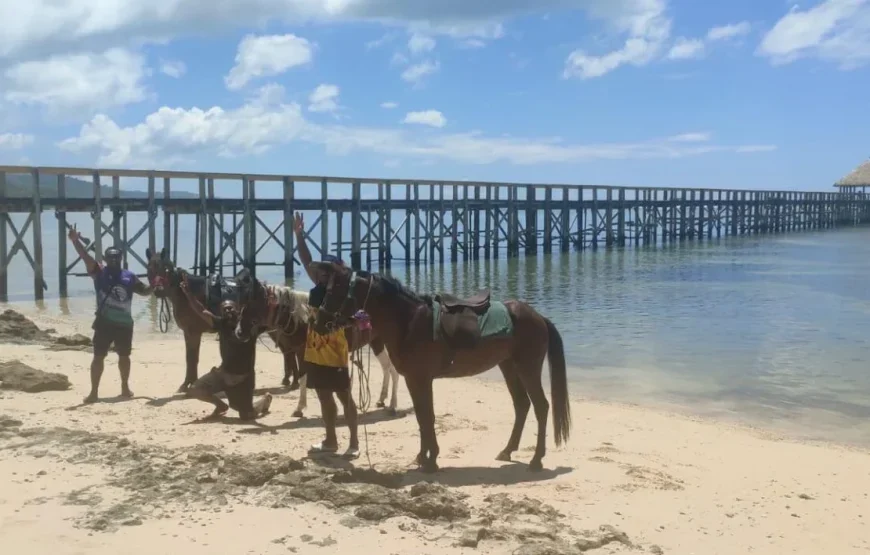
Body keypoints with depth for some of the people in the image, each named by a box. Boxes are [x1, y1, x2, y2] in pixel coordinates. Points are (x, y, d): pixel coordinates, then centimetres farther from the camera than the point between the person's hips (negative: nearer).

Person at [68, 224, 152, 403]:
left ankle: (125, 388, 32)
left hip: (124, 323, 3)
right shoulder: (100, 273, -1)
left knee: (124, 356, 16)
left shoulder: (129, 276, 7)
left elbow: (144, 291, 16)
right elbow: (86, 257, -16)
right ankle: (94, 392, 1)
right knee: (99, 356, -3)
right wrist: (75, 241, -31)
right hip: (104, 323, -3)